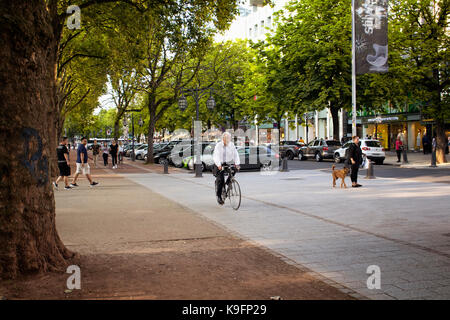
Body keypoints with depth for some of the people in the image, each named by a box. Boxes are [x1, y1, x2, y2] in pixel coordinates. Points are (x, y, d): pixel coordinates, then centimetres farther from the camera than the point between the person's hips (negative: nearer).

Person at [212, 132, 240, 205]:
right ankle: (218, 195, 2)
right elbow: (215, 156, -18)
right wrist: (218, 165, -33)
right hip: (220, 165, -3)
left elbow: (236, 154, -5)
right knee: (220, 179, -14)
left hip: (229, 163, 3)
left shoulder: (232, 145, 2)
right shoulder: (218, 145, -8)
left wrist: (237, 163, -20)